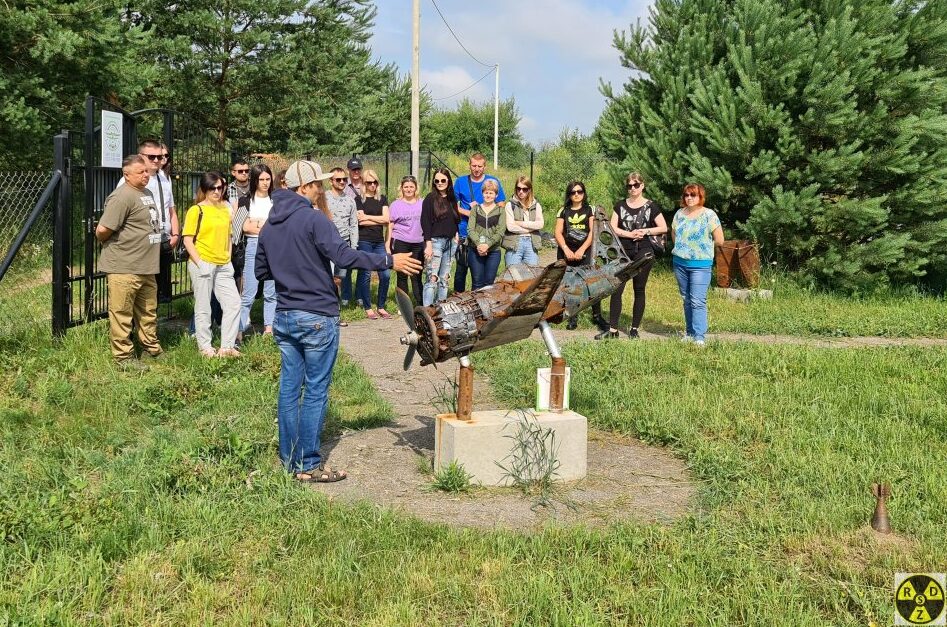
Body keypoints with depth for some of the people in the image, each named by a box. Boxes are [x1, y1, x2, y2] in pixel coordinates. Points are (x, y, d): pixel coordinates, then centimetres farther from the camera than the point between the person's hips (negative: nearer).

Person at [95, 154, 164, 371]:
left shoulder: (146, 193, 13)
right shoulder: (122, 197, -17)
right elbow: (102, 230, -21)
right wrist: (109, 245, -3)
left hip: (146, 267, 9)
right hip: (124, 268, -9)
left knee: (148, 312, 20)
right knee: (122, 314, 1)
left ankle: (151, 349, 32)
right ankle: (123, 357, 9)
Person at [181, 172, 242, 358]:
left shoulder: (226, 210, 12)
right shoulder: (196, 210, -5)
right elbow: (187, 239, -8)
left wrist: (228, 257, 10)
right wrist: (199, 263, -15)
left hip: (223, 266, 6)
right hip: (203, 264, -6)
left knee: (233, 302, 1)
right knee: (203, 307, 3)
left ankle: (227, 346, 9)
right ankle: (205, 347, 14)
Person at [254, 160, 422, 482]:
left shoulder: (269, 226, 11)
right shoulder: (312, 219, -13)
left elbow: (261, 271, 17)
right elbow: (344, 256, -23)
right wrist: (389, 261, -19)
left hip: (284, 317, 7)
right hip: (317, 318, -7)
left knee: (289, 389, 11)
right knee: (315, 391, 0)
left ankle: (289, 460, 18)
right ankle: (308, 465, 5)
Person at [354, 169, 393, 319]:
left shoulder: (382, 199, 13)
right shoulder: (359, 199, 1)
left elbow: (386, 219, 0)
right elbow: (360, 221, -10)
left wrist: (368, 217, -6)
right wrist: (379, 220, -5)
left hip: (379, 241, 4)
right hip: (364, 241, -4)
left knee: (385, 274, -1)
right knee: (366, 274, -1)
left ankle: (381, 307, 12)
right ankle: (368, 308, 9)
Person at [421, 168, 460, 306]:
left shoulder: (452, 199, 14)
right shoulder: (430, 199, -3)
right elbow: (425, 222, -9)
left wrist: (456, 236, 10)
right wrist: (428, 244, -16)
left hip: (450, 242, 6)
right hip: (435, 241, -6)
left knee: (444, 279, 7)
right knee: (432, 278, -13)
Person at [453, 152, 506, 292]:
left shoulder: (493, 181, 4)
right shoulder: (460, 182, 7)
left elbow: (501, 206, 3)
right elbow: (455, 207, 6)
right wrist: (469, 213, -12)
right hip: (465, 232, 0)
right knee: (461, 268, 3)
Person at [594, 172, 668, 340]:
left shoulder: (650, 206, 2)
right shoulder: (620, 205, 8)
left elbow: (663, 228, 2)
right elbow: (613, 228, 2)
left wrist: (646, 231, -12)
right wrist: (630, 234, -13)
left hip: (643, 252, -2)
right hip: (623, 252, 2)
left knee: (639, 290, 5)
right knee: (616, 289, -5)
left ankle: (634, 329, 14)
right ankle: (613, 329, 0)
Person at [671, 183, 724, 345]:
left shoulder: (708, 215, -9)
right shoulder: (679, 214, 7)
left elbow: (719, 240, -6)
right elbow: (674, 235, 21)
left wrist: (703, 245, 4)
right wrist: (682, 247, 10)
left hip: (700, 264, -5)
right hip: (680, 263, 6)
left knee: (698, 301, -9)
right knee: (686, 300, 13)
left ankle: (699, 337, -9)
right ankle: (689, 332, 22)